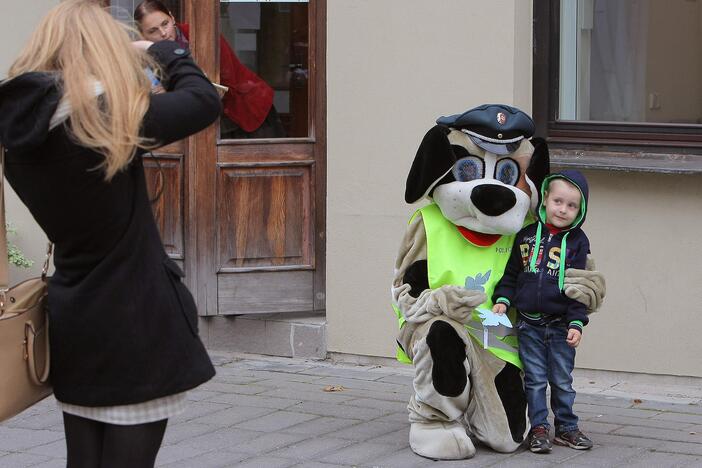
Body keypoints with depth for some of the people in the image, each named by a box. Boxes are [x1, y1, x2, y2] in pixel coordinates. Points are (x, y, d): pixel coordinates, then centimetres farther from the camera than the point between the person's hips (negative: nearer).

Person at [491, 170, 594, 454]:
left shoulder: (577, 242, -2)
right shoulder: (526, 235, 3)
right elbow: (511, 273, 12)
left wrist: (576, 323, -10)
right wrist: (502, 299, -3)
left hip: (561, 326, -1)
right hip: (529, 324, 1)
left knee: (562, 381, 9)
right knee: (535, 379, 4)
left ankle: (566, 427, 20)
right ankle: (539, 428, 11)